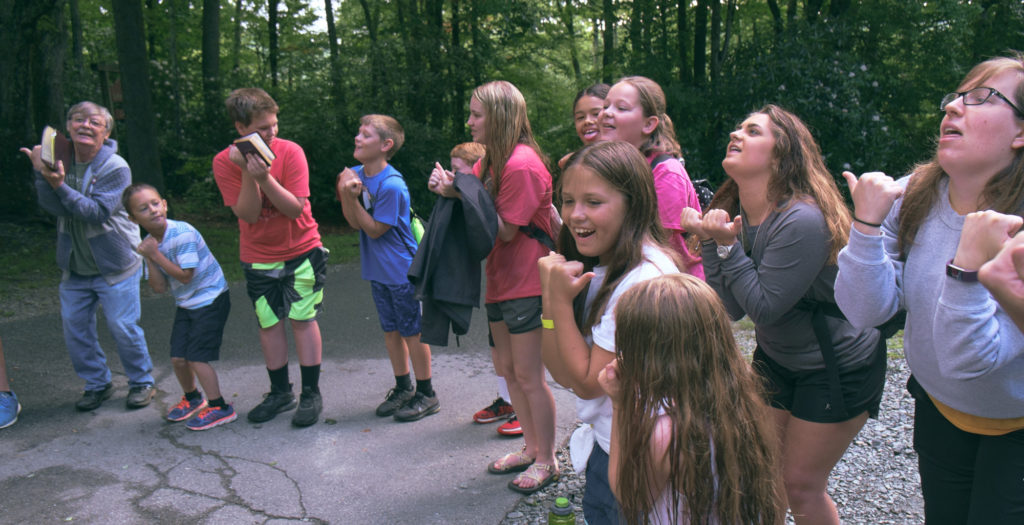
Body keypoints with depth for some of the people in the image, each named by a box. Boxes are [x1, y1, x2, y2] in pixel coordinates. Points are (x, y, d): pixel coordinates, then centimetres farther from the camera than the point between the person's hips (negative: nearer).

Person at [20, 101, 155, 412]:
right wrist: (41, 173, -24)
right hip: (74, 267, 5)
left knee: (123, 327, -1)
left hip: (114, 267, -5)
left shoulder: (115, 168, -13)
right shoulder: (59, 161, 2)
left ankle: (141, 382, 18)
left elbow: (97, 212, -23)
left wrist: (60, 186, -31)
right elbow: (52, 206, -12)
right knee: (74, 328, 9)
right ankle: (97, 384, 26)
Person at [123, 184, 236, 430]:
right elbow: (159, 288, -3)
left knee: (196, 357, -10)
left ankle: (219, 407, 5)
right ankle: (192, 398, 36)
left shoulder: (183, 233, -21)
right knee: (178, 357, 9)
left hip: (210, 299, -7)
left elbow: (185, 276, -23)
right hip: (185, 304, 8)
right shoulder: (149, 243, 1)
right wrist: (149, 259, -15)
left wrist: (156, 255, -20)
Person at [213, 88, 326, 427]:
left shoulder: (290, 152, -15)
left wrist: (265, 177, -31)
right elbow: (248, 214, -15)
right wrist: (247, 173, -27)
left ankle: (311, 395, 11)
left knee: (302, 319, -1)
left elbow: (295, 208, -19)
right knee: (268, 323, 8)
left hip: (301, 250, -2)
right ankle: (280, 393, 24)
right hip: (258, 257, 2)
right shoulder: (225, 162, -10)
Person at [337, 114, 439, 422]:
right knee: (390, 330, 17)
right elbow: (355, 223, 0)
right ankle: (403, 388, 32)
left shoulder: (391, 186, -22)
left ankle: (426, 394, 18)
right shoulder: (357, 174, 1)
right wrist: (345, 194, -16)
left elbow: (374, 229, -17)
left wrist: (353, 198, -23)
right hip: (378, 270, 8)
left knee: (412, 333, 4)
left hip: (402, 271, -8)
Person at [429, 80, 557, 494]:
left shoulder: (522, 165, -19)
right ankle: (531, 448, 31)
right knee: (507, 369, 16)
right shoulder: (489, 161, 10)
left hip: (525, 284, -9)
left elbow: (505, 231, -20)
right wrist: (451, 190, -10)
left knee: (529, 375, 0)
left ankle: (546, 460, 16)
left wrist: (462, 194, -22)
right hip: (500, 281, 10)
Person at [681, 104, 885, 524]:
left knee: (800, 483, 6)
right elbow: (731, 308, -10)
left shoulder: (802, 220, -30)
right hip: (776, 356, 7)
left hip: (838, 366, -7)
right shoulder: (735, 212, -6)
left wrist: (728, 245, -28)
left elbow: (764, 307, -27)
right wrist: (709, 241, -18)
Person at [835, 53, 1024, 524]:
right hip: (937, 406, 4)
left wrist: (968, 263, -47)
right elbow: (865, 311, -21)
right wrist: (866, 223, -32)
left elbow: (966, 360, -35)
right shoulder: (911, 197, -15)